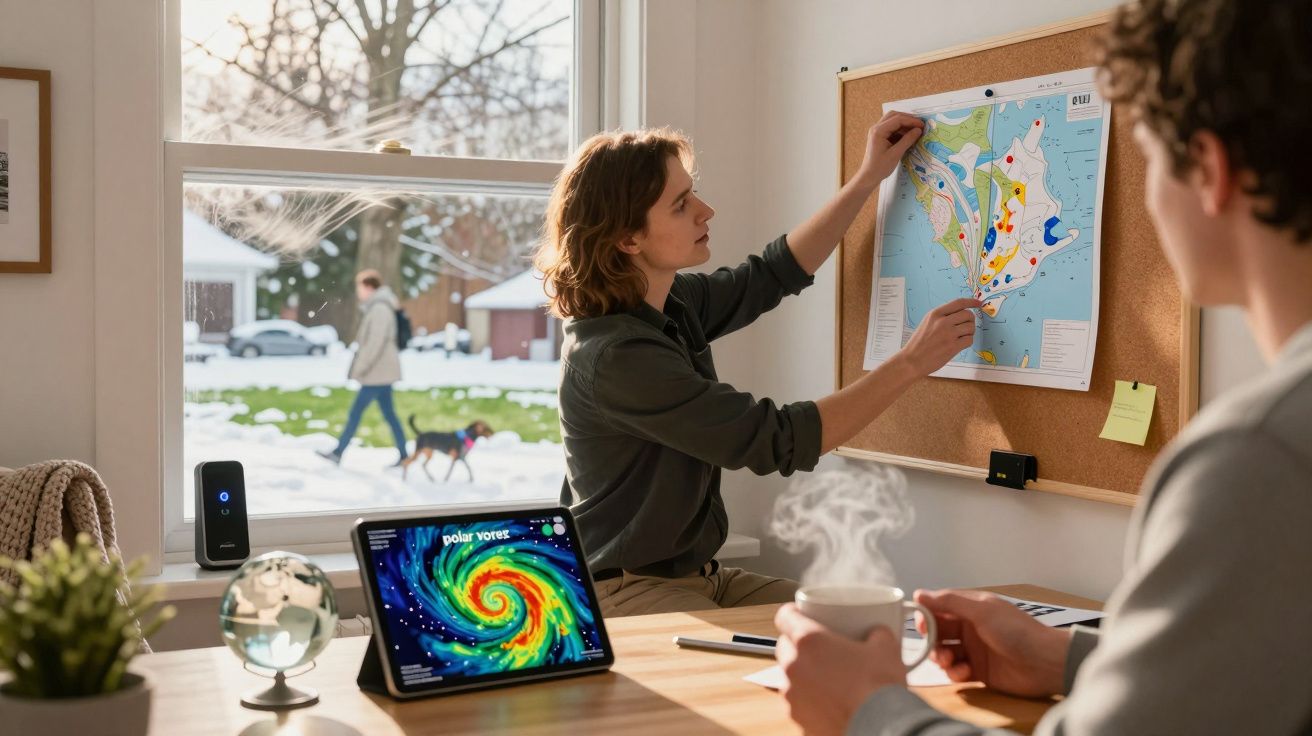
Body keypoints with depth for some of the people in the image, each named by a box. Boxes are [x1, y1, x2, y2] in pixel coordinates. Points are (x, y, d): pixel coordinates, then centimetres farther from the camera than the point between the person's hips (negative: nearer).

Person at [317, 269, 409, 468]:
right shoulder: (375, 307, 15)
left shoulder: (379, 309, -16)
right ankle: (403, 455, 10)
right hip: (380, 372, 10)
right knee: (389, 413, 9)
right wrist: (359, 367, 18)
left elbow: (375, 343, -23)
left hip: (378, 374, -10)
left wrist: (359, 368, -20)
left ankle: (338, 453, 2)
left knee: (356, 411, -4)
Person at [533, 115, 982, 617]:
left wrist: (868, 178, 16)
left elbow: (777, 273, 20)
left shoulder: (672, 306, 2)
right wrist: (912, 363, -17)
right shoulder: (614, 357, -25)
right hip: (627, 593, -9)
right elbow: (778, 442, -23)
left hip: (699, 575, 9)